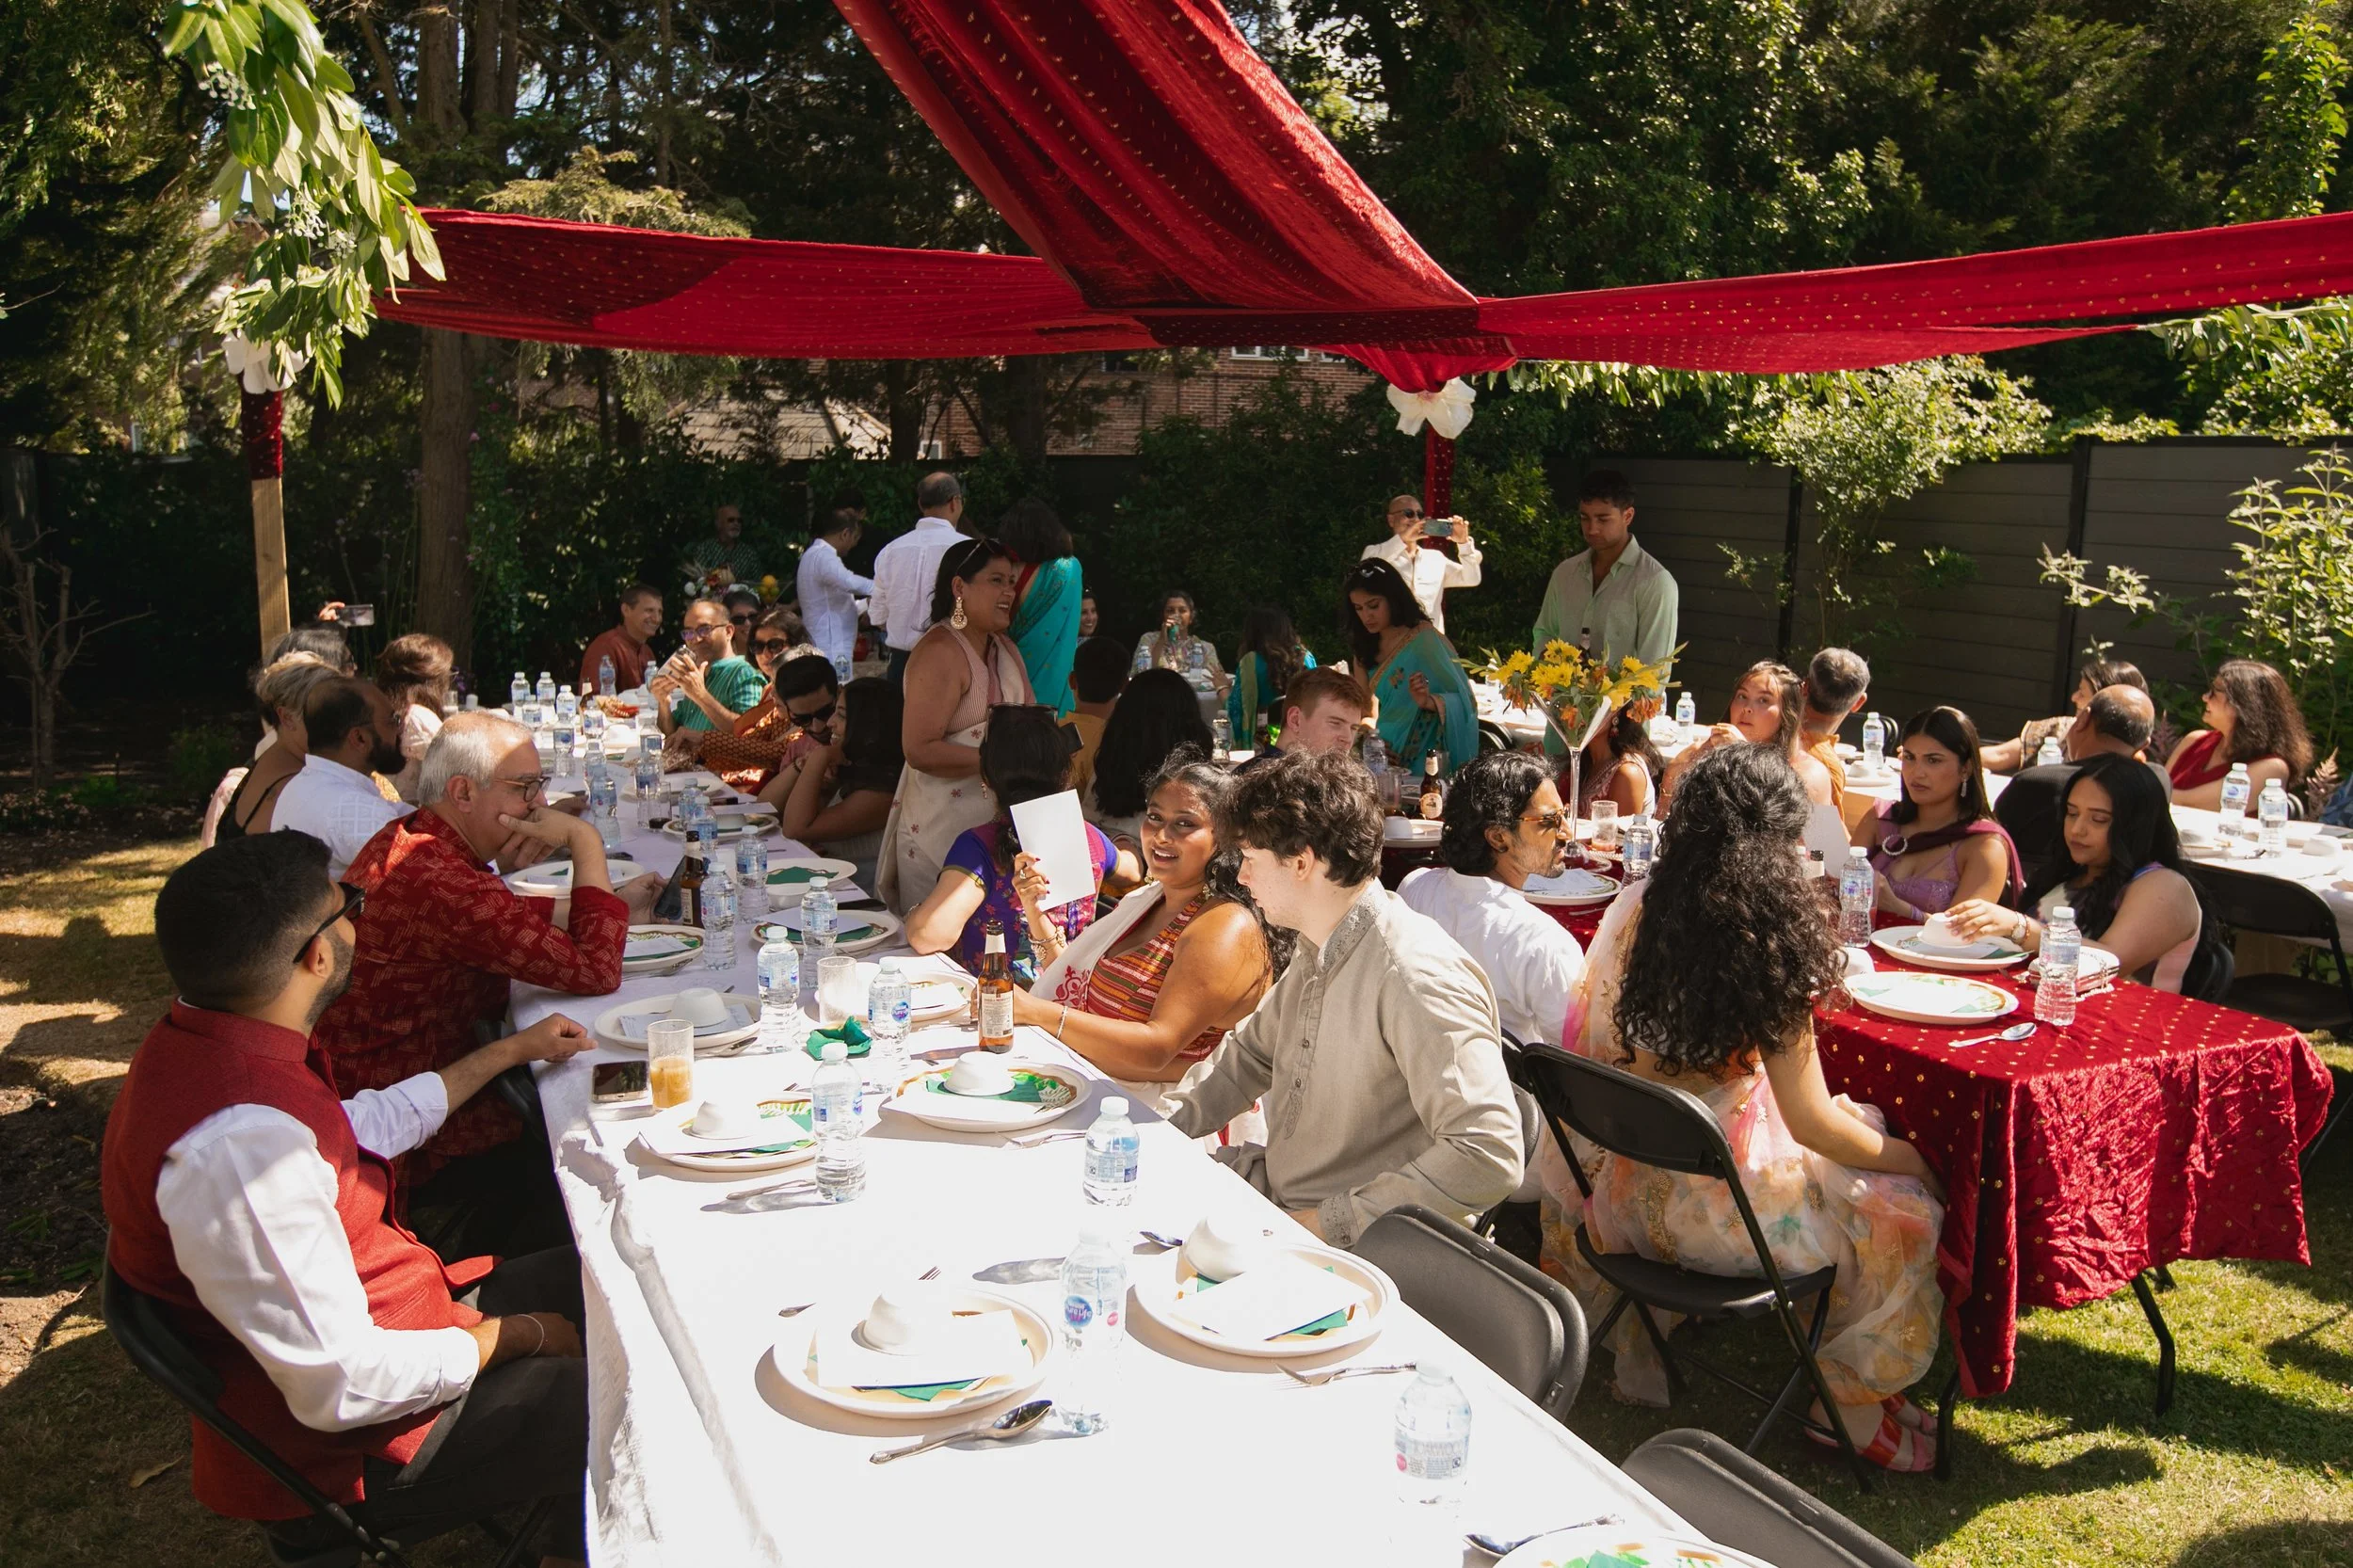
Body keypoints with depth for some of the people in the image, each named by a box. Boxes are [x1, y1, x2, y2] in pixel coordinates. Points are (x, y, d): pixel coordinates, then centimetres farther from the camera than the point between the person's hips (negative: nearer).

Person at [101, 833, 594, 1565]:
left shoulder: (206, 1040, -4)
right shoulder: (241, 1146, -35)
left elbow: (362, 1126, 17)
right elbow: (344, 1388, -31)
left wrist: (509, 1051, 23)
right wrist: (513, 1336, -15)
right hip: (345, 1448, -10)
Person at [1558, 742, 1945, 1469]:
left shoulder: (1632, 910, -6)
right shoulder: (1773, 941, -20)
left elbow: (1588, 1041, 4)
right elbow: (1809, 1119, -16)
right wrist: (1908, 1156, 0)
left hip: (1631, 1190, 6)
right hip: (1727, 1204, -6)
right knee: (1905, 1209, 13)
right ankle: (1853, 1404, 26)